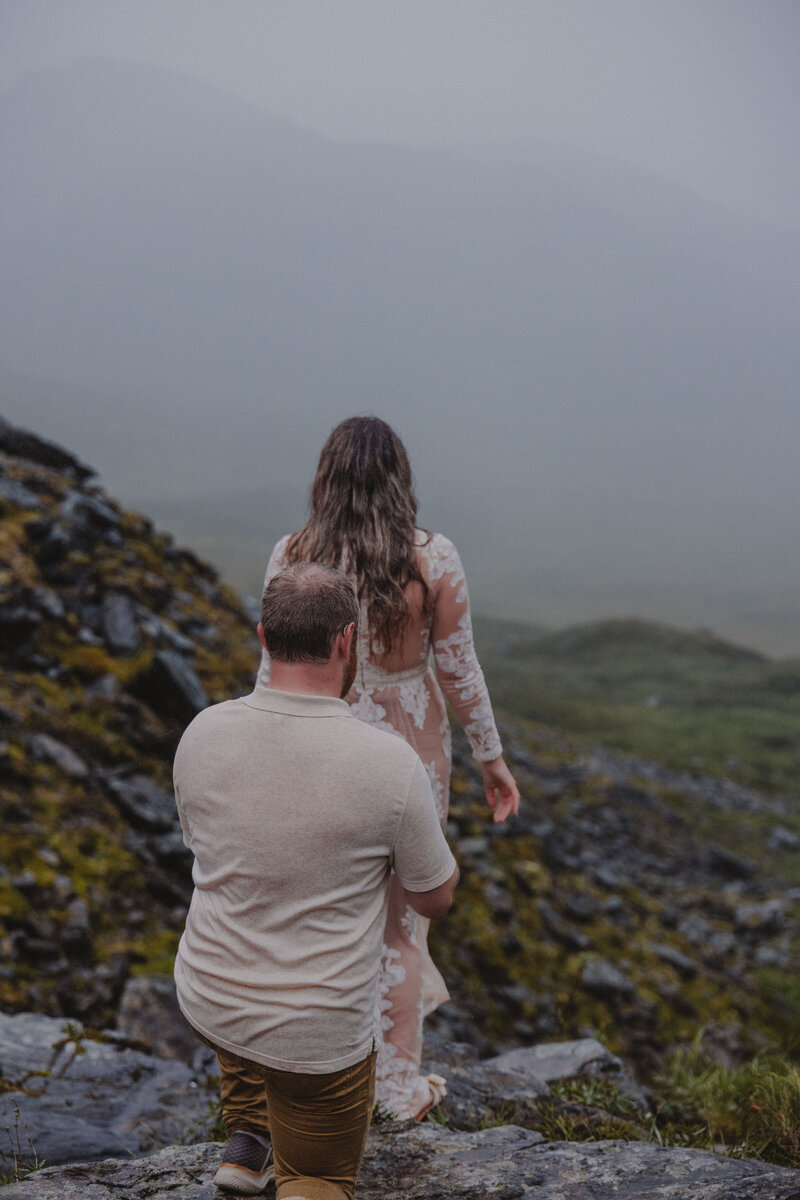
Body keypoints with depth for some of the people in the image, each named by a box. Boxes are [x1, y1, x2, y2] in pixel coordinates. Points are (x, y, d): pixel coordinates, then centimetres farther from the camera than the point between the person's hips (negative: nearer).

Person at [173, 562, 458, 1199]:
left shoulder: (204, 734, -12)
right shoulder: (391, 764, -23)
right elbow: (435, 900, -6)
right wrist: (427, 818, 11)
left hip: (207, 1002, 4)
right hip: (319, 1038, -3)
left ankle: (248, 1137, 35)